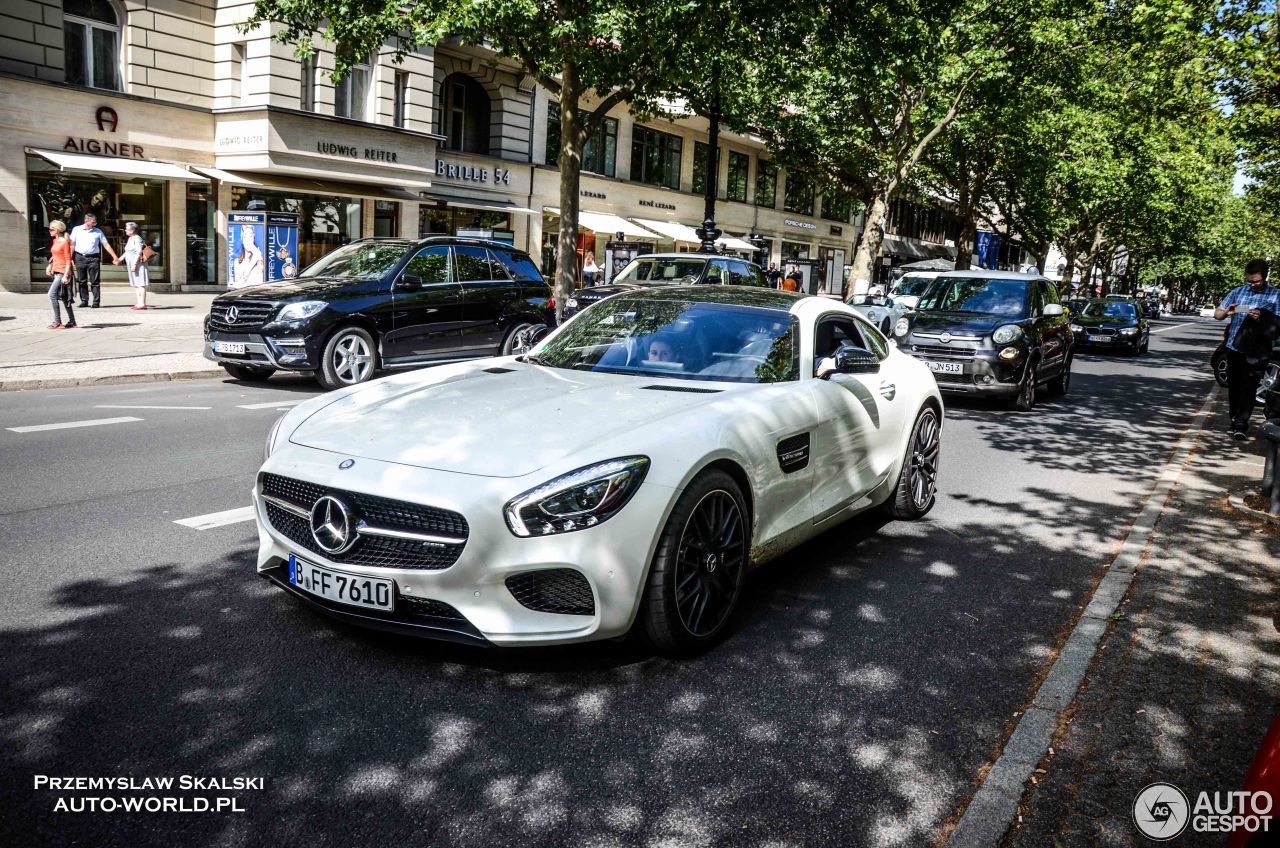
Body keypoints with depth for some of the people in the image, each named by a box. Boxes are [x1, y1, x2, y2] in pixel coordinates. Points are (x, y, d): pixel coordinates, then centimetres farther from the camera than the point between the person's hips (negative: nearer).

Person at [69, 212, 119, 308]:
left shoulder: (98, 231, 6)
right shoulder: (76, 230, 6)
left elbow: (106, 245, 6)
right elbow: (72, 245, 7)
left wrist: (114, 256, -1)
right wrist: (70, 258, 2)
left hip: (93, 258, -1)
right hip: (80, 258, 1)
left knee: (95, 281, -4)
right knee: (81, 281, 6)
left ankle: (96, 302, -3)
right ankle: (84, 301, 13)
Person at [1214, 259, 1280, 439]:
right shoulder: (1237, 292, 9)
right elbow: (1217, 314, 9)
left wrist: (1262, 317, -24)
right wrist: (1226, 312, -14)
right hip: (1234, 347, 4)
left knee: (1248, 387, -6)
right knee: (1233, 386, 10)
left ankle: (1241, 424, -4)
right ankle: (1234, 419, 21)